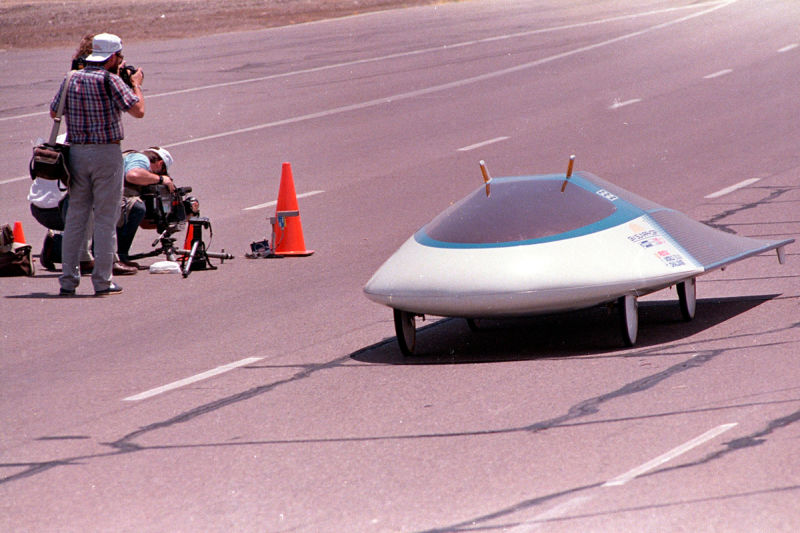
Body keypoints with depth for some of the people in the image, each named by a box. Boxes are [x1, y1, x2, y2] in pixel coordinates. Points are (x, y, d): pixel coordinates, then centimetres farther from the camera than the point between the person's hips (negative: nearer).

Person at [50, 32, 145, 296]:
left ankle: (68, 279, 10)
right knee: (106, 219, 0)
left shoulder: (72, 79, 6)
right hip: (106, 153, -5)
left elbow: (54, 111, 15)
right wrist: (136, 84, 5)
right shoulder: (109, 80, -11)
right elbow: (138, 110, -11)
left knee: (75, 217, 10)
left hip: (76, 153, 5)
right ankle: (103, 281, -1)